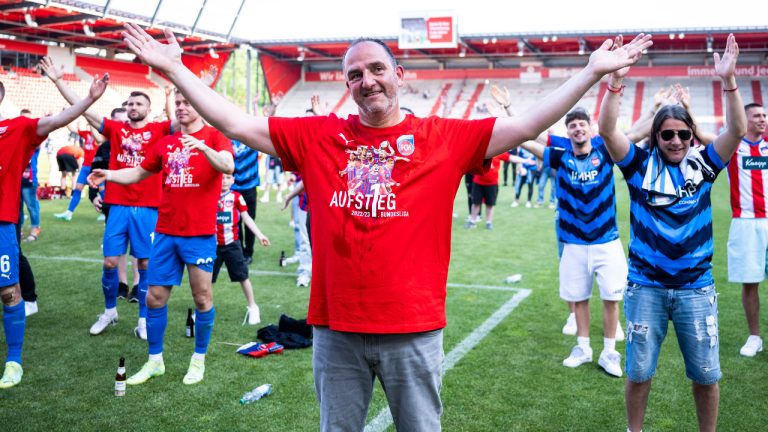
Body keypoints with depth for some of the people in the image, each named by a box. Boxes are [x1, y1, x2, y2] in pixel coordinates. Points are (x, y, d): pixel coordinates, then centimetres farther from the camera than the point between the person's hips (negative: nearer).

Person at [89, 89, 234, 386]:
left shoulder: (214, 136, -2)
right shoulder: (165, 143, 13)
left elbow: (228, 166, -20)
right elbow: (139, 173, 20)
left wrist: (202, 147, -36)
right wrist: (108, 175, 4)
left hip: (200, 233, -5)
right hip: (165, 232, 5)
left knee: (202, 297, 2)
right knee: (155, 297, 7)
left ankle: (199, 359, 19)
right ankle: (154, 361, 21)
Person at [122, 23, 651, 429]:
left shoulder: (445, 138, -2)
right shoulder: (317, 136, 2)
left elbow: (527, 125, -4)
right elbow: (234, 123, 4)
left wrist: (592, 72, -8)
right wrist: (173, 67, 2)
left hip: (414, 328, -1)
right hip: (335, 328, 2)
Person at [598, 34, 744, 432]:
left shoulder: (703, 164, 0)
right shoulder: (640, 165, -4)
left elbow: (737, 130, -12)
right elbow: (607, 130, -16)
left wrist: (728, 80, -23)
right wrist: (615, 80, -27)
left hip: (696, 288, 1)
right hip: (646, 286, -1)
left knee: (706, 374, 11)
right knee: (639, 372, 10)